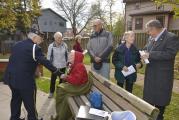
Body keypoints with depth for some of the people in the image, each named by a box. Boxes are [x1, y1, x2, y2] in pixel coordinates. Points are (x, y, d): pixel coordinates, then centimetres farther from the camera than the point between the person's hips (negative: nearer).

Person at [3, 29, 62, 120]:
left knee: (15, 100, 24)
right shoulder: (34, 47, -14)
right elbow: (45, 62, -20)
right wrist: (58, 72, -17)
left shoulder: (17, 44, 11)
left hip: (11, 77, 8)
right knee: (30, 103, 8)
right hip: (24, 80, -8)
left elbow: (13, 60, 20)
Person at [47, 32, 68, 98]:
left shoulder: (64, 45, -4)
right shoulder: (51, 46, -10)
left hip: (63, 66, 2)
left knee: (62, 79, 15)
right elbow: (49, 56, -5)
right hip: (54, 66, -2)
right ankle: (51, 92, 26)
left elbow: (67, 55, 6)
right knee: (53, 79, 7)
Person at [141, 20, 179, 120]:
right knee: (149, 96, 19)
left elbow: (170, 54, -24)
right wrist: (145, 53, -5)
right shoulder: (152, 38, 9)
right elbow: (147, 48, 19)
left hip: (162, 75, -7)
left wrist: (150, 55, -25)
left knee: (160, 98, 9)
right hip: (150, 74, 7)